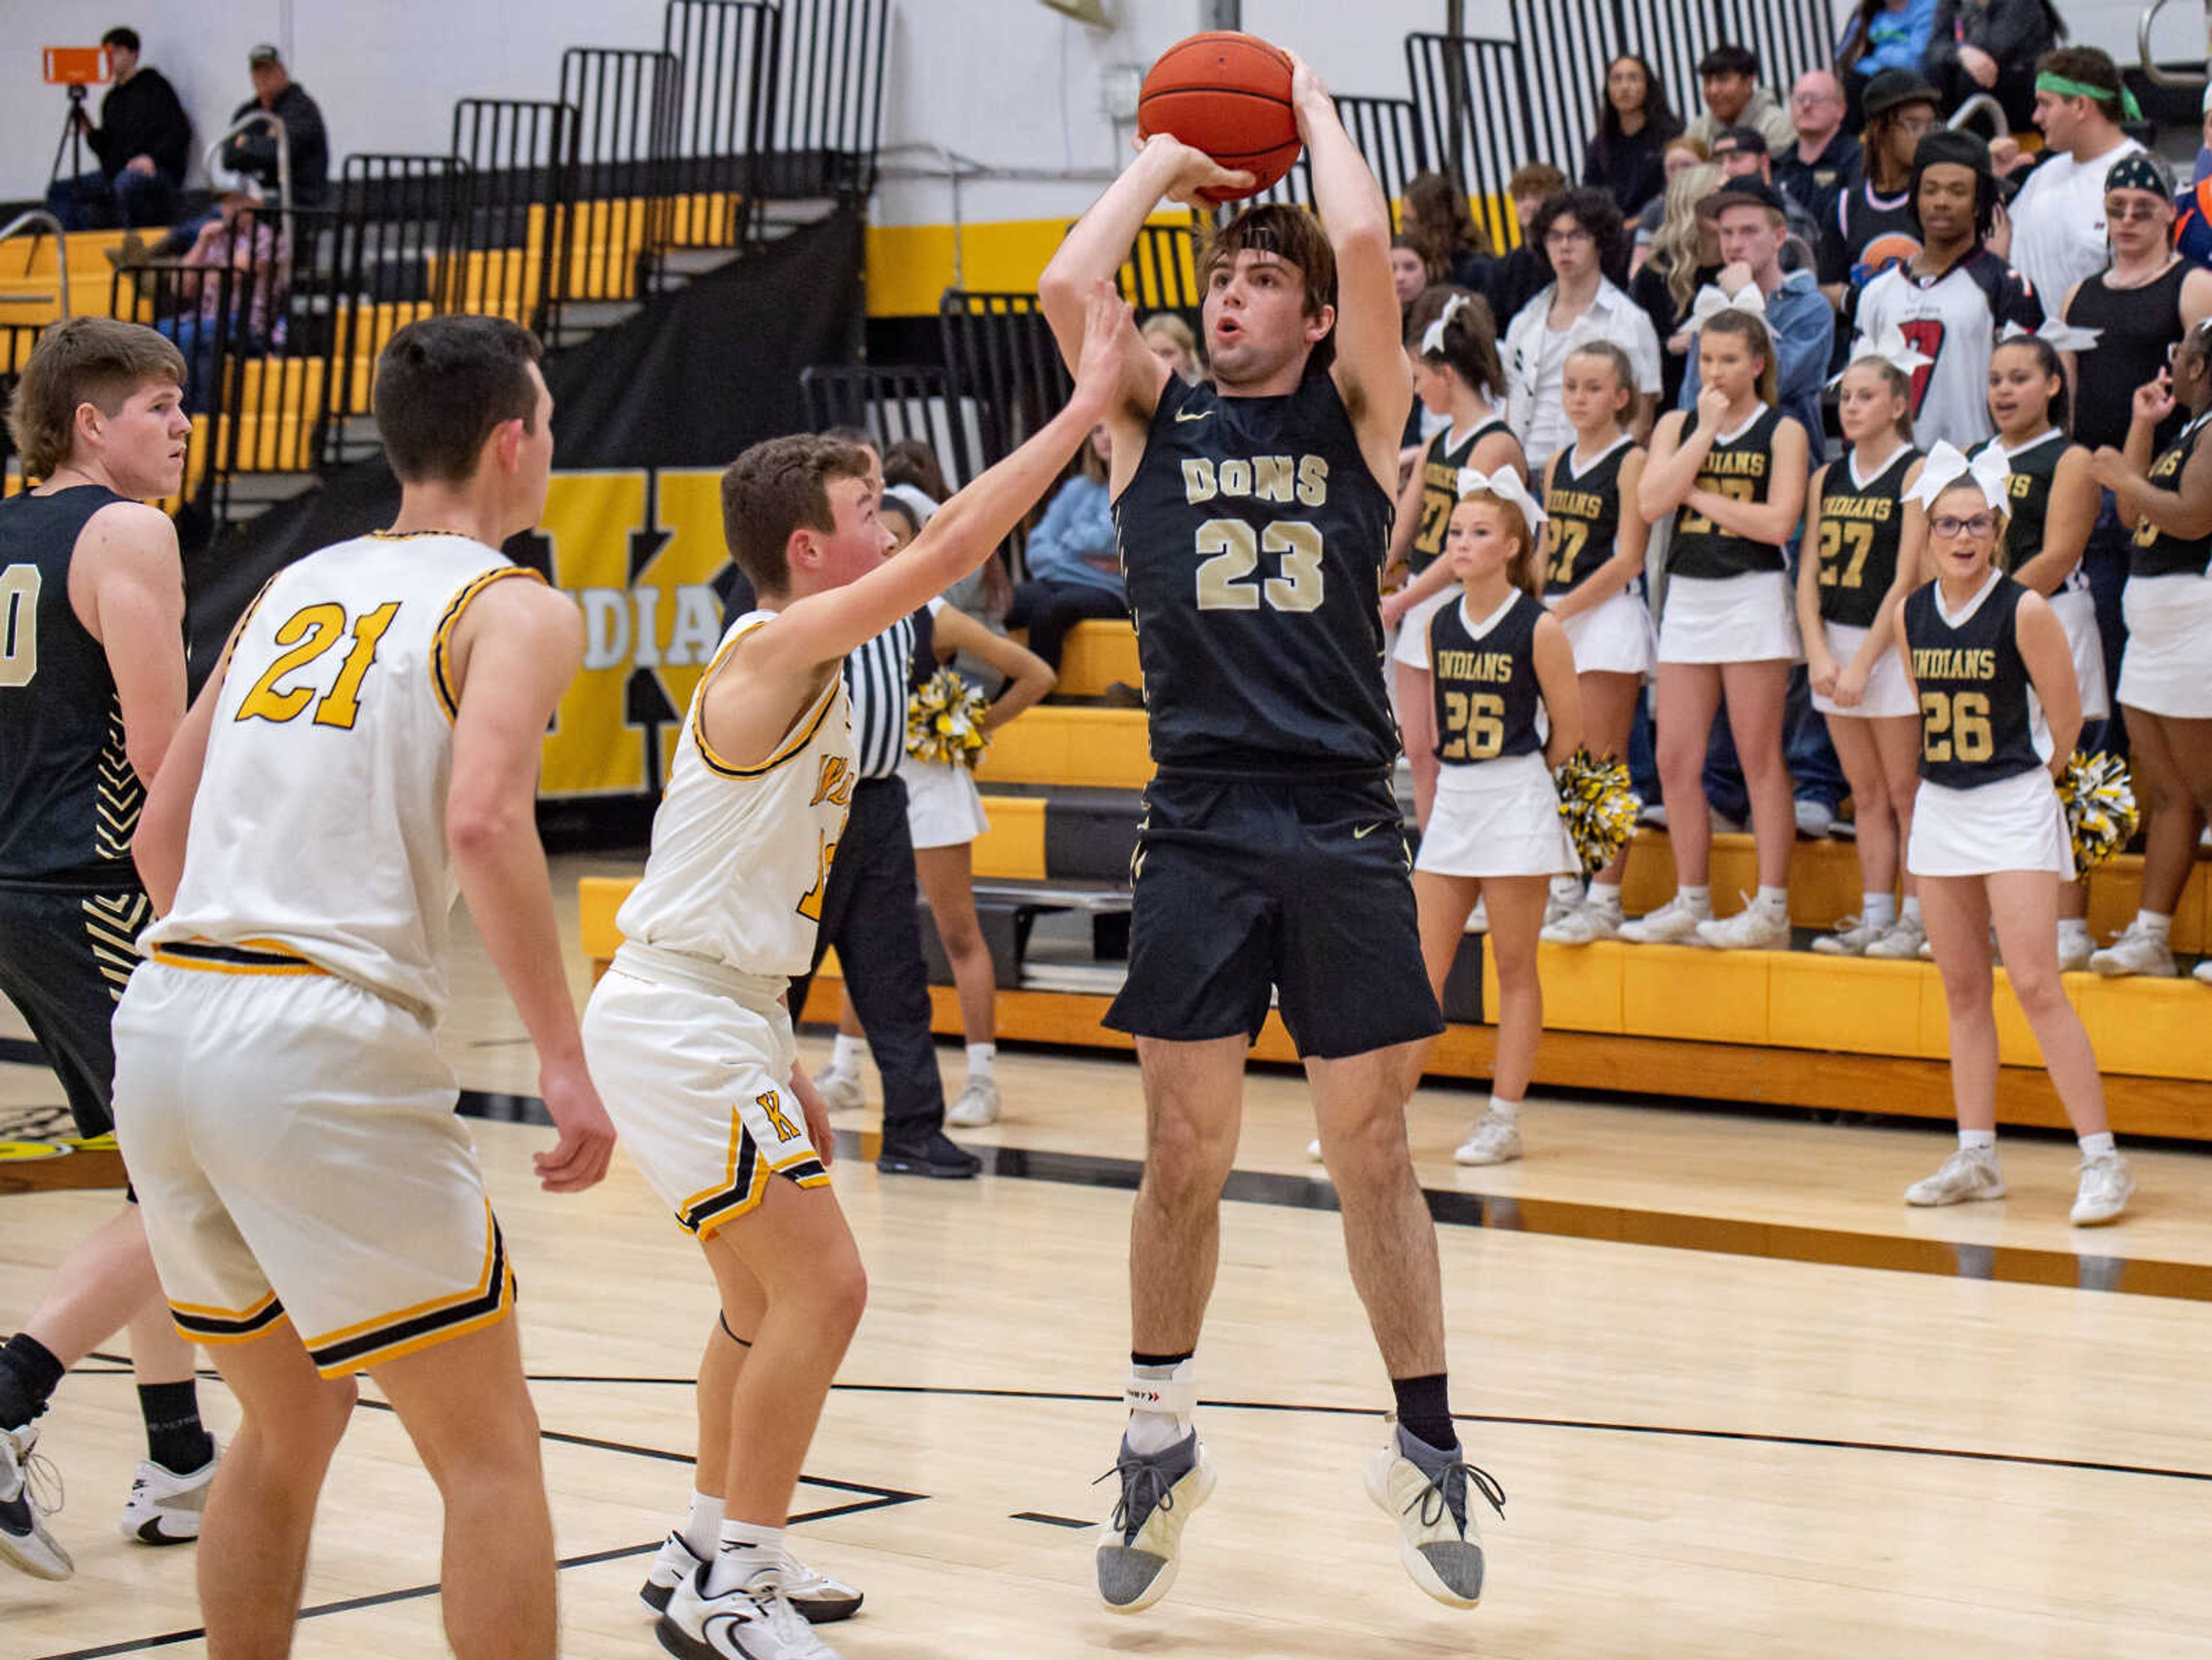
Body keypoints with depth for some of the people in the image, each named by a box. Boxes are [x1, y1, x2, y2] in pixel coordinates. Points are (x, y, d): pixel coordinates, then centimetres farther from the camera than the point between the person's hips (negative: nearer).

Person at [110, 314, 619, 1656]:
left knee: (290, 1422, 24)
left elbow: (157, 832, 22)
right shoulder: (516, 608, 1)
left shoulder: (294, 589, 21)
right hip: (326, 1043, -7)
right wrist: (565, 1059, -15)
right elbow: (483, 820, -18)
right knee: (490, 1452, 3)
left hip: (163, 1024, 7)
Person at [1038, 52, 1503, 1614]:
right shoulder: (1155, 420, 10)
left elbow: (1365, 243, -10)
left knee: (1373, 1151, 4)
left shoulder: (1354, 417, 6)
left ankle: (1427, 1443, 16)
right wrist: (1158, 165, 8)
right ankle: (1161, 1441, 20)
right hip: (1201, 824, 1)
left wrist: (1315, 108, 6)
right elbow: (1066, 288, -7)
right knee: (1184, 1156, 4)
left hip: (1342, 824, -1)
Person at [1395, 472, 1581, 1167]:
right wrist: (1463, 778, 10)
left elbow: (1568, 731, -4)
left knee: (1515, 971, 3)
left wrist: (1512, 780, 6)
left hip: (1517, 808, -5)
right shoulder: (1436, 628, 5)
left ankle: (1504, 1120, 8)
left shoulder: (1539, 630, -10)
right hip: (1452, 804, 5)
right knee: (1421, 968, 5)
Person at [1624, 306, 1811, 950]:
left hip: (1754, 595, -5)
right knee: (1675, 759, 4)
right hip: (1688, 597, 5)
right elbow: (1651, 503, -6)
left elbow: (1778, 521, -14)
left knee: (1759, 757, -2)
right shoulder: (1677, 426, 10)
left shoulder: (1782, 432, -1)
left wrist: (1697, 494, -8)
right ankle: (1690, 903, 14)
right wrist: (1706, 430, -7)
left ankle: (1772, 910, 2)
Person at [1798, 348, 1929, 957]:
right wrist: (1819, 655, -7)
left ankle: (1916, 920, 2)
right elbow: (1809, 575, 7)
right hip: (1836, 646, 6)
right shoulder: (1827, 479, 11)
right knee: (1866, 793, 10)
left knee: (1904, 792, -2)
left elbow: (1907, 581, -12)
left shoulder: (1916, 474, -7)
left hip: (1893, 645, -6)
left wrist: (1862, 664, -15)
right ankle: (1874, 917, 13)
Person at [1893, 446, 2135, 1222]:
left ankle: (2102, 1159, -9)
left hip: (2014, 809, -6)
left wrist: (2022, 777, 6)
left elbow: (2064, 719, -6)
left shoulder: (2024, 612, -13)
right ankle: (1975, 1158, 16)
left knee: (2035, 984, -12)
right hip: (1940, 808, 6)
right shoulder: (1911, 616, 3)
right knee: (1963, 990, 9)